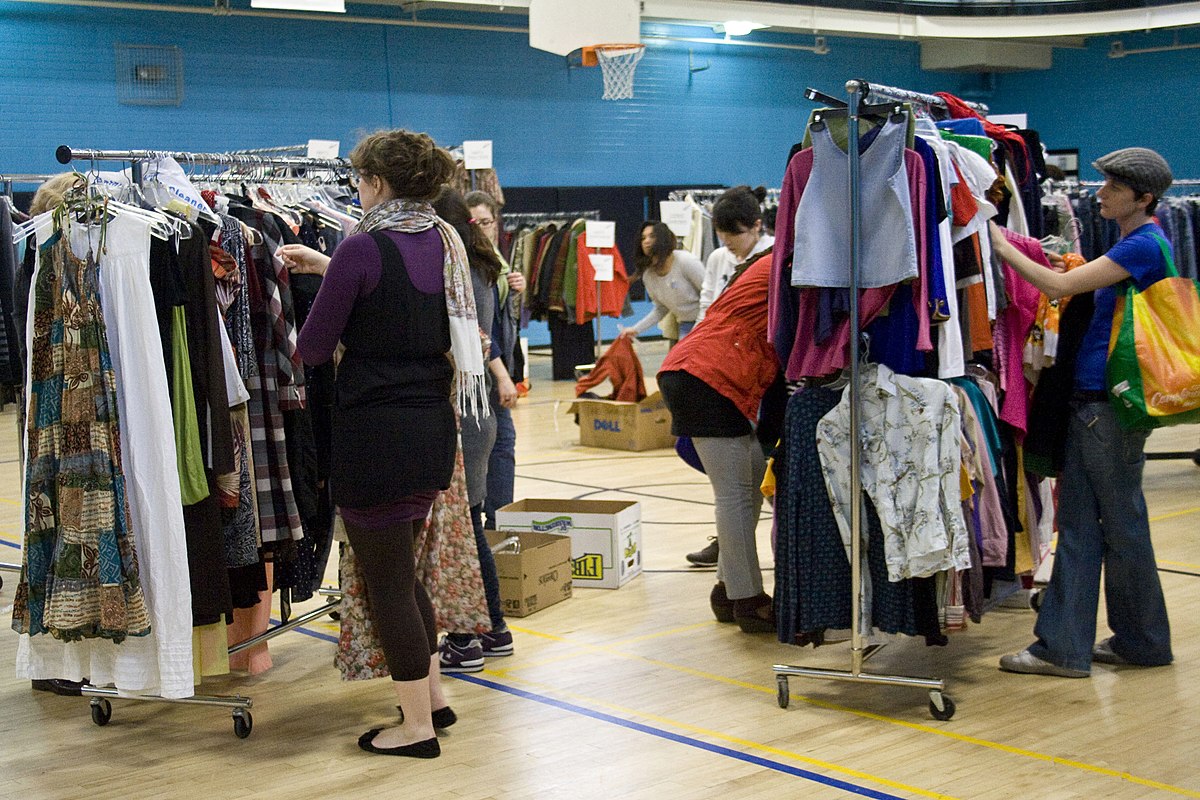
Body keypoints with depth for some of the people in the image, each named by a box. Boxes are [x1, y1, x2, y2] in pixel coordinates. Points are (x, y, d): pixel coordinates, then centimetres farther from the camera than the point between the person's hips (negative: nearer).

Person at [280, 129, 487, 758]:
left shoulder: (363, 248, -16)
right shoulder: (444, 242, 5)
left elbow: (313, 348, -8)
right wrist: (327, 267, 26)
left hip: (375, 433, -7)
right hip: (433, 426, 8)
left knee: (386, 577, 4)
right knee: (401, 565, 22)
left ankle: (417, 726, 13)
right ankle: (433, 696, 30)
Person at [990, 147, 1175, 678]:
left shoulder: (1144, 245, -13)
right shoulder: (1133, 243, 16)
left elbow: (1061, 286, -18)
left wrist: (1003, 247, -11)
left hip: (1112, 403, -10)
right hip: (1090, 398, 10)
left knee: (1121, 525, 1)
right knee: (1079, 525, 9)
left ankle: (1144, 643, 13)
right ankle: (1064, 648, 14)